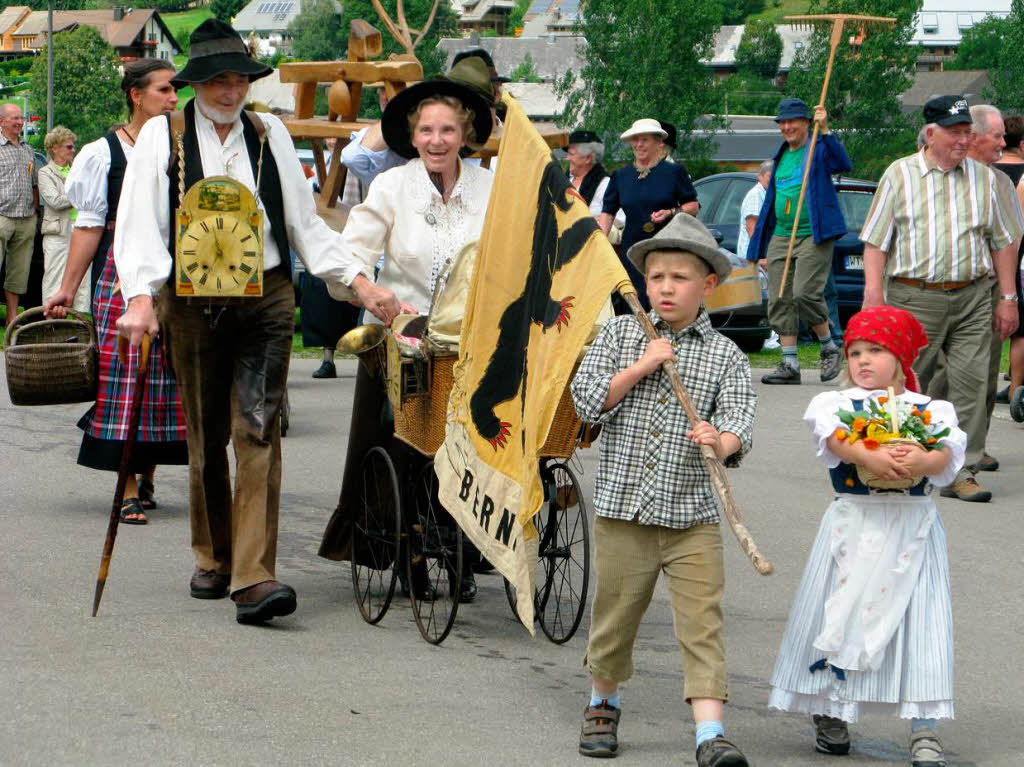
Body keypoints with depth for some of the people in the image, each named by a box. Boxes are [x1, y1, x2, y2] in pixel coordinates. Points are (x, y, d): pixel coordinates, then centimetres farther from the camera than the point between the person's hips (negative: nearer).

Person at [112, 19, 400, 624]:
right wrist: (141, 296, -20)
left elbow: (305, 222, 14)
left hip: (266, 301, 1)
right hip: (192, 305, 0)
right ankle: (213, 560, 27)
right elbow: (140, 223, -5)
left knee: (258, 433, -11)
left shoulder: (270, 134, 11)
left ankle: (254, 576, -17)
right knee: (206, 437, 8)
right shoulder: (163, 136, 4)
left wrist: (360, 283, 5)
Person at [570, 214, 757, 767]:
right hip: (622, 508, 1)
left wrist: (720, 441, -32)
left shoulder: (724, 356, 2)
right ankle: (603, 706, 35)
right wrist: (642, 366, -12)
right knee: (615, 613, 12)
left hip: (692, 518, -1)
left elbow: (739, 422, -10)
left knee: (701, 621, -7)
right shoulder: (619, 335, 5)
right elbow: (588, 400, -3)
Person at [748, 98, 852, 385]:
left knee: (804, 294, -18)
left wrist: (825, 131, -30)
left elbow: (843, 164, -22)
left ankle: (829, 349, 3)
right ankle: (789, 364, 5)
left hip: (813, 236, -7)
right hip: (780, 237, 7)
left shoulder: (818, 149, -1)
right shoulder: (781, 155, 19)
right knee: (779, 301, 1)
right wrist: (762, 248, 23)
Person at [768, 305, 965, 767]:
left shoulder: (930, 410, 6)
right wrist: (872, 457, -36)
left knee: (919, 620, -4)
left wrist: (920, 460, -33)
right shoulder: (838, 403, 4)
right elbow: (837, 437, -17)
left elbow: (947, 453, -10)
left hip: (912, 526, 0)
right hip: (854, 523, 0)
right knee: (842, 611, 5)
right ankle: (830, 714, 22)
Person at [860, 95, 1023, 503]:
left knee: (971, 383, -4)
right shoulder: (899, 175, 5)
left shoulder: (985, 178, 10)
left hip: (972, 298, 2)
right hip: (914, 297, -2)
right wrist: (873, 293, -7)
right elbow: (876, 240, 3)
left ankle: (960, 472, 1)